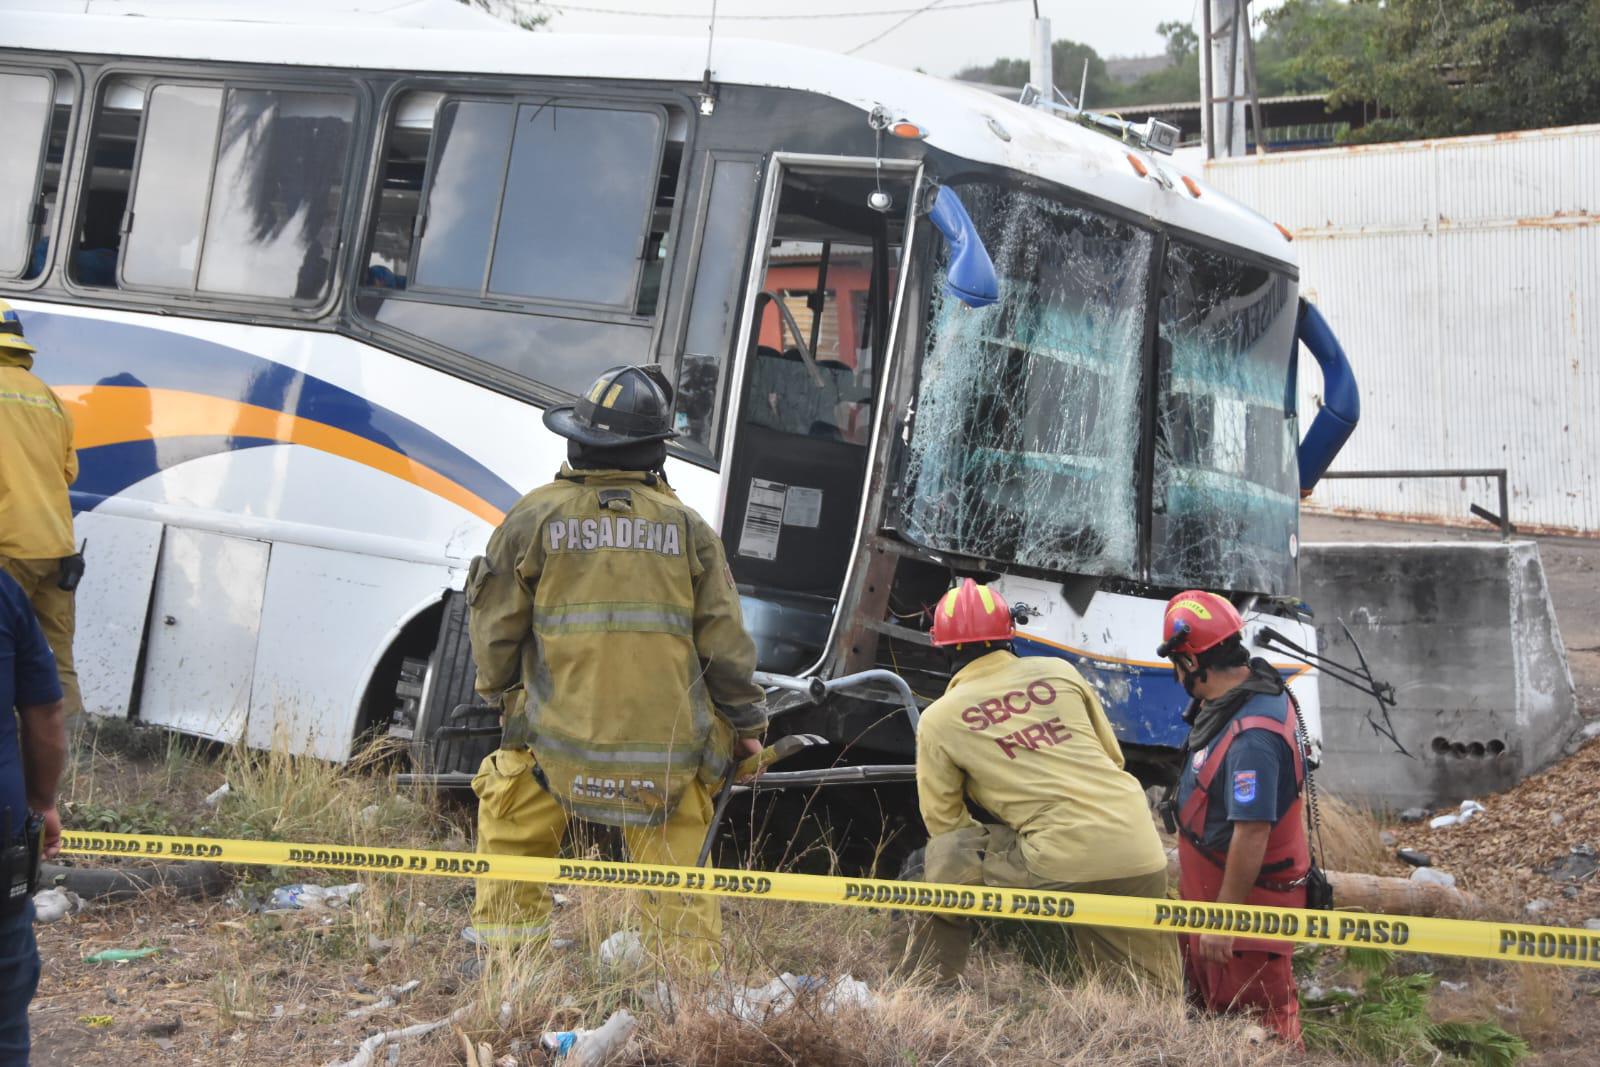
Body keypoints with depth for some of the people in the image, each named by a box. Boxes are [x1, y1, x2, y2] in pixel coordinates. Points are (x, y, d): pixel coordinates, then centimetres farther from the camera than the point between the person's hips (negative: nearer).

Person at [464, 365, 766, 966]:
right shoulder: (685, 527, 3)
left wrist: (501, 693, 23)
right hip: (668, 749, 1)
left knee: (511, 837, 20)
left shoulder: (535, 517, 0)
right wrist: (747, 722, 18)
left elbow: (495, 626, 5)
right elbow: (723, 639, 5)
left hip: (556, 740, 0)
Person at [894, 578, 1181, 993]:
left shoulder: (938, 720, 6)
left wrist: (994, 846, 31)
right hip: (1141, 856, 4)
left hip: (1062, 866, -3)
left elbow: (944, 821, 13)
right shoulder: (1059, 671, 15)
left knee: (945, 857, 17)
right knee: (1157, 1001, 14)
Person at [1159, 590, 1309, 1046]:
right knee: (1208, 999, 23)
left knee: (1258, 1018, 2)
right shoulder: (1253, 682, -1)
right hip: (1209, 888, 10)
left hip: (1248, 899, -10)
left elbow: (1252, 834, -31)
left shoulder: (1252, 735, -32)